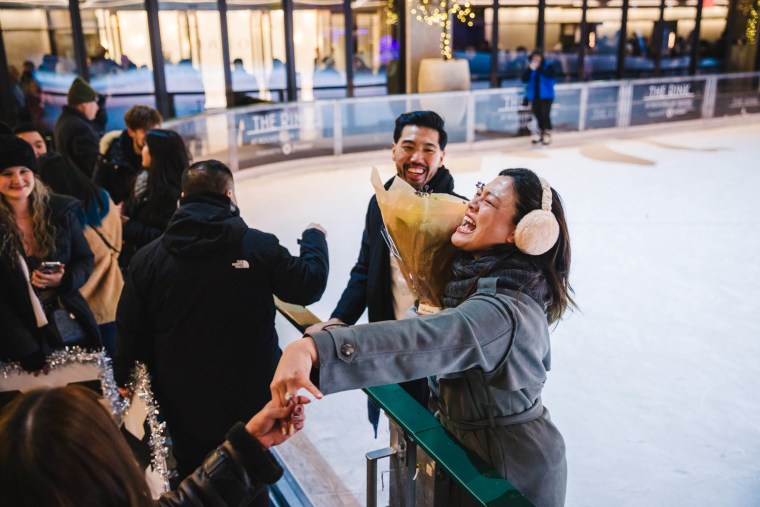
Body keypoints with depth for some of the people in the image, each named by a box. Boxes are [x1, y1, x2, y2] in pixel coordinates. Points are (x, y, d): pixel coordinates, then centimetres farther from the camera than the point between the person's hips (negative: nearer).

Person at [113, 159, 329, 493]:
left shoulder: (147, 259, -8)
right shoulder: (258, 246, -15)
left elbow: (131, 333, -3)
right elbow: (308, 286, -4)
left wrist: (126, 382, 13)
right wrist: (314, 238, 14)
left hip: (183, 401, 1)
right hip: (251, 397, -1)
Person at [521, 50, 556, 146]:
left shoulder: (548, 66, -1)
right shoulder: (530, 68, 7)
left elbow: (550, 75, -20)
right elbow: (524, 79, -3)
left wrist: (538, 68, -26)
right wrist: (530, 69, -17)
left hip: (545, 96, -4)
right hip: (534, 96, 4)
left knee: (545, 115, -12)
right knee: (538, 115, 9)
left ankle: (547, 134, -5)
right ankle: (541, 133, 21)